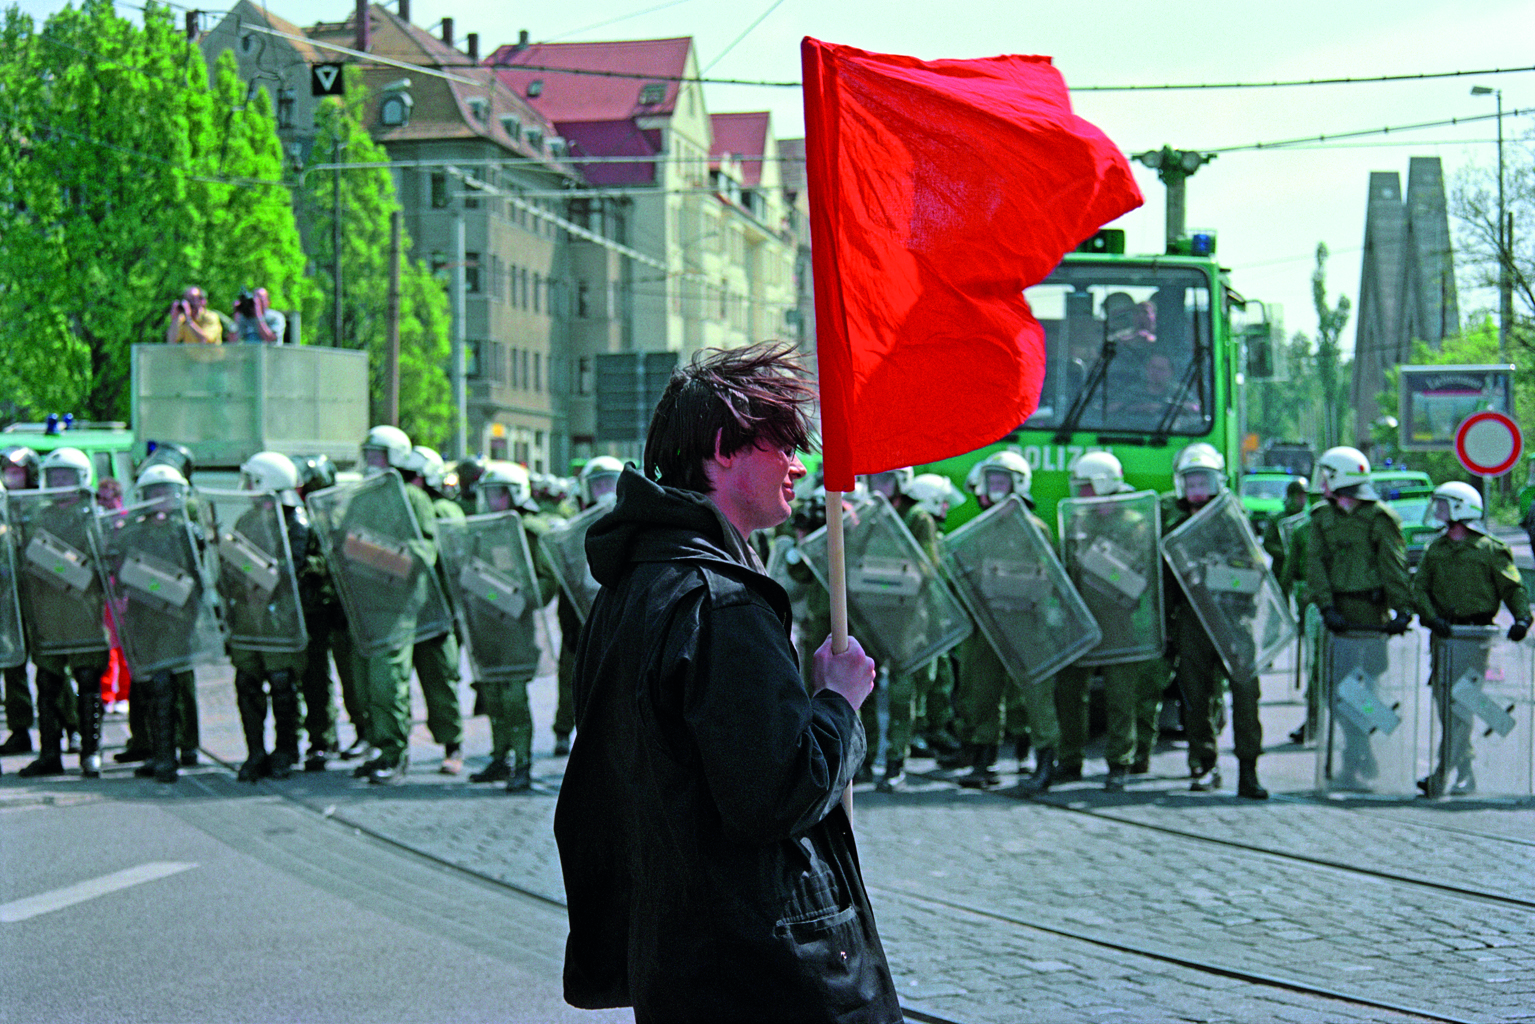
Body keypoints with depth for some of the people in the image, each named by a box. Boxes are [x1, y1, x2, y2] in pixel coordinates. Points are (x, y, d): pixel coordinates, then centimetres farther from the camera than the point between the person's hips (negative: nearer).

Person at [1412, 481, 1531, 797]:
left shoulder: (1490, 549, 1)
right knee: (1445, 706, 5)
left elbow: (1513, 587, -1)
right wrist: (1431, 617, -11)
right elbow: (1419, 587, 7)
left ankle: (1443, 776, -12)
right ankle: (1463, 778, 14)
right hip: (1443, 636, 5)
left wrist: (1521, 618, -18)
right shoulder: (1435, 550, 15)